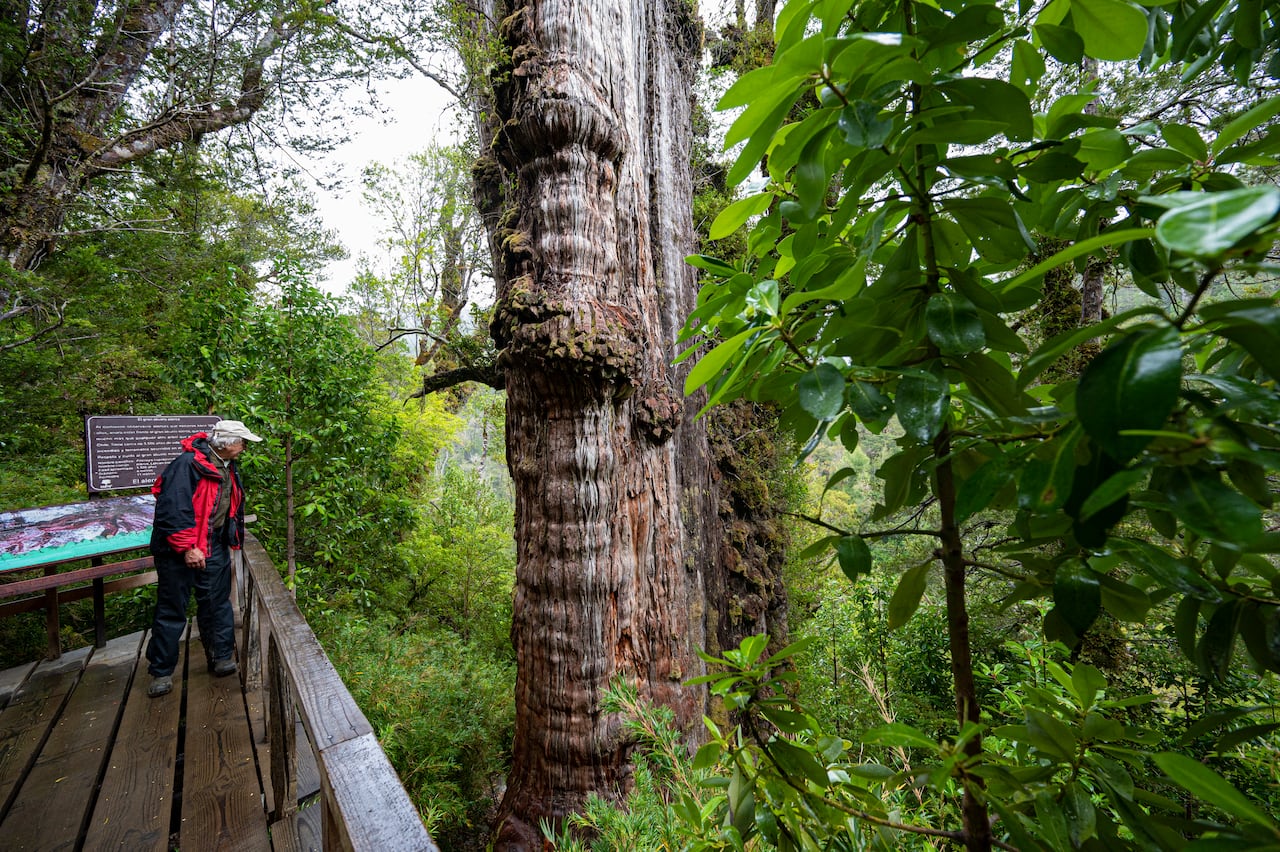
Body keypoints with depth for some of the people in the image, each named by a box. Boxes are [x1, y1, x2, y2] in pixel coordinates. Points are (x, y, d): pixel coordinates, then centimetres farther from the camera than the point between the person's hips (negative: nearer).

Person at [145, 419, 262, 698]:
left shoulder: (229, 468, 9)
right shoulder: (188, 464, -20)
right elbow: (172, 508, -24)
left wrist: (233, 539, 21)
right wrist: (187, 547, -24)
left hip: (214, 548, 7)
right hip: (179, 550, -7)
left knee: (217, 604, 13)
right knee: (172, 611, 5)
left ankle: (222, 657, 25)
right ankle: (161, 672, 21)